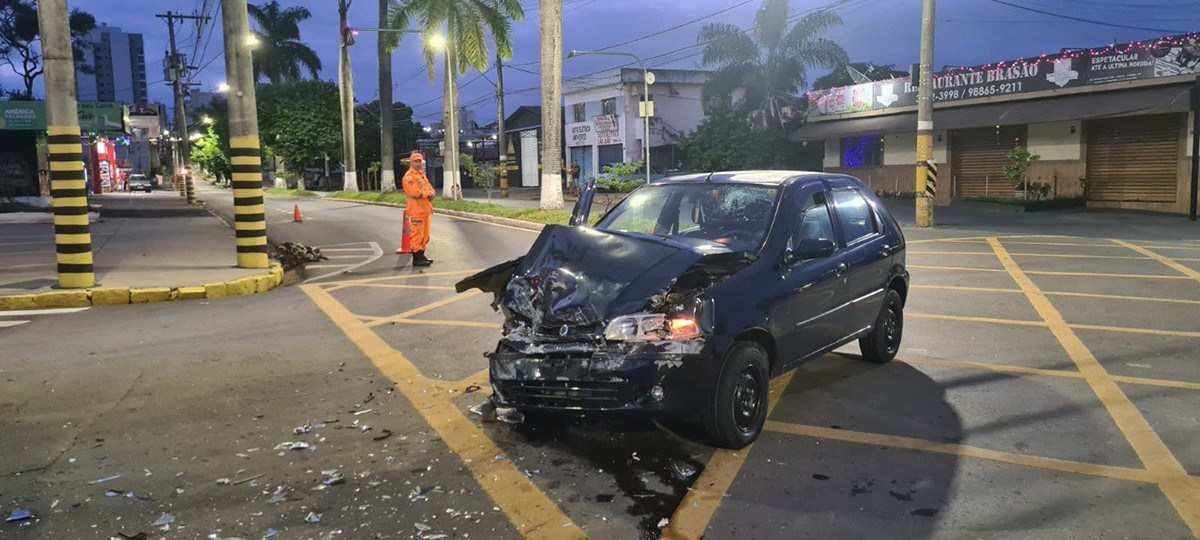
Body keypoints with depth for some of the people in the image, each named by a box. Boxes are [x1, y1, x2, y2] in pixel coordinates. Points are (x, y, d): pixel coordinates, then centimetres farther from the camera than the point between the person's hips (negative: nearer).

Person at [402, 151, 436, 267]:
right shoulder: (409, 176, -10)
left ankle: (421, 256, 23)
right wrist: (427, 194, -14)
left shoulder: (422, 175, 20)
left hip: (425, 209, 9)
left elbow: (429, 187, 18)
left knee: (425, 235, 14)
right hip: (416, 210, -9)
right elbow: (414, 192, -22)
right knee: (417, 234, -8)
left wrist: (431, 193, -5)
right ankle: (416, 258, -5)